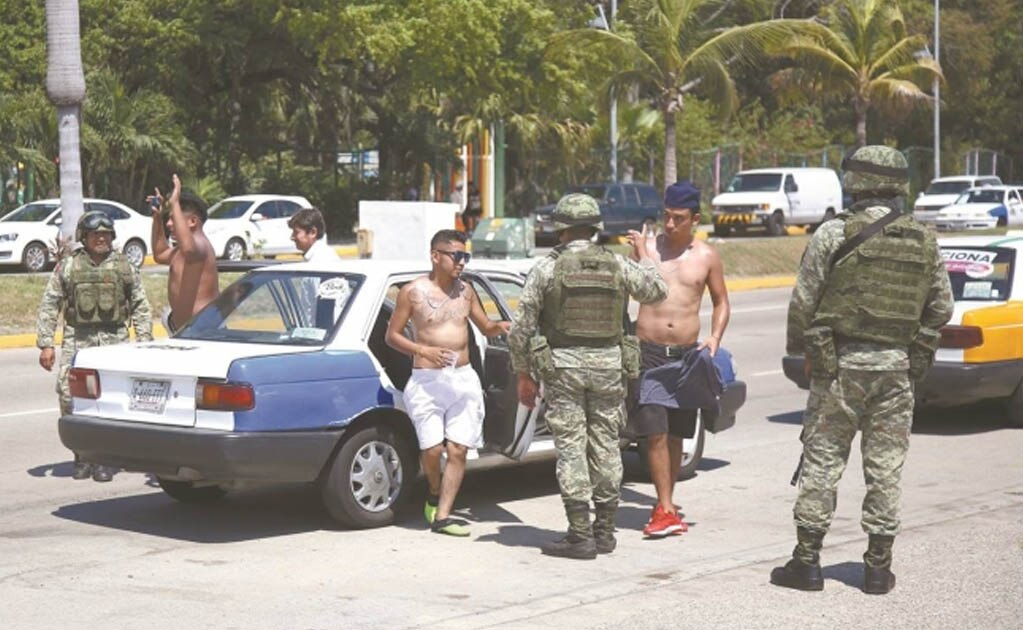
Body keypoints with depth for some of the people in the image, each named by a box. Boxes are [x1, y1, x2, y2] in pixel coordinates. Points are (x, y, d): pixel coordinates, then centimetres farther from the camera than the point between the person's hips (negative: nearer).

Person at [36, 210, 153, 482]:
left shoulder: (124, 267, 8)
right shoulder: (67, 266, 5)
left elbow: (141, 306, 10)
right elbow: (49, 306, 5)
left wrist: (144, 342, 3)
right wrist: (45, 344, -2)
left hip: (115, 340, 0)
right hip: (78, 339, 0)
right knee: (69, 393, -10)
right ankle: (81, 454, 6)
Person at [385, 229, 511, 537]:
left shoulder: (465, 290, 10)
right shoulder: (413, 291, -4)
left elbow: (485, 327, 20)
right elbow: (392, 335, 0)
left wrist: (499, 327, -4)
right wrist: (424, 351, -14)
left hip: (463, 379, 4)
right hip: (427, 381, -4)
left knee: (458, 451, -2)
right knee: (432, 449, -7)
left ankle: (441, 516, 3)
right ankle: (435, 494, 24)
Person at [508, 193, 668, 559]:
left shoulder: (546, 269, -5)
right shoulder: (617, 265, 2)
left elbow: (520, 328, -5)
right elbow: (656, 291, 18)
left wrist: (524, 376, 5)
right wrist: (642, 254, 33)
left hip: (563, 367, -3)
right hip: (608, 364, 3)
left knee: (571, 449, -1)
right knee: (606, 447, 10)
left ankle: (580, 536, -3)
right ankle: (605, 531, 17)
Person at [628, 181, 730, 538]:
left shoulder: (706, 257, 6)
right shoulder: (647, 247, 0)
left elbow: (721, 302, 15)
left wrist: (715, 338, -1)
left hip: (687, 355, 3)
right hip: (648, 352, -3)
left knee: (676, 434, 9)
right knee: (655, 433, -11)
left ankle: (664, 504, 21)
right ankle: (666, 510, -11)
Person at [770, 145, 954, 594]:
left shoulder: (835, 234, -8)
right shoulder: (925, 242, 5)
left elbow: (804, 300, -6)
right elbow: (941, 308, 10)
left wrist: (799, 348, 8)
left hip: (841, 362, -3)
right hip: (897, 367, 3)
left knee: (822, 460, 4)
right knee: (886, 466, 7)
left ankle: (806, 560, 6)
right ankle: (878, 566, 11)